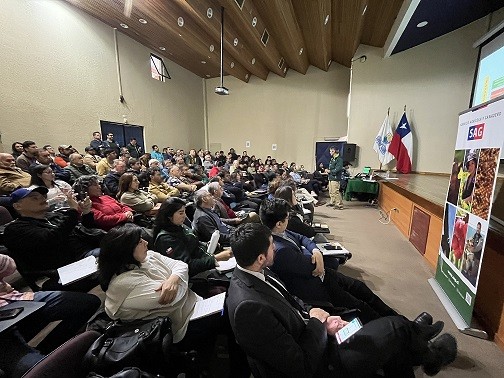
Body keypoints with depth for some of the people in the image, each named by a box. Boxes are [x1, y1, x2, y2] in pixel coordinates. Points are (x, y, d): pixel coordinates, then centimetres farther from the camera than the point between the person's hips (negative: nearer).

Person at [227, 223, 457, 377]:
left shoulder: (251, 274, -8)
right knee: (395, 328, 3)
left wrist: (322, 319, -6)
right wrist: (316, 322, -14)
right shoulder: (250, 307, -36)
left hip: (306, 337, 7)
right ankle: (429, 356, 34)